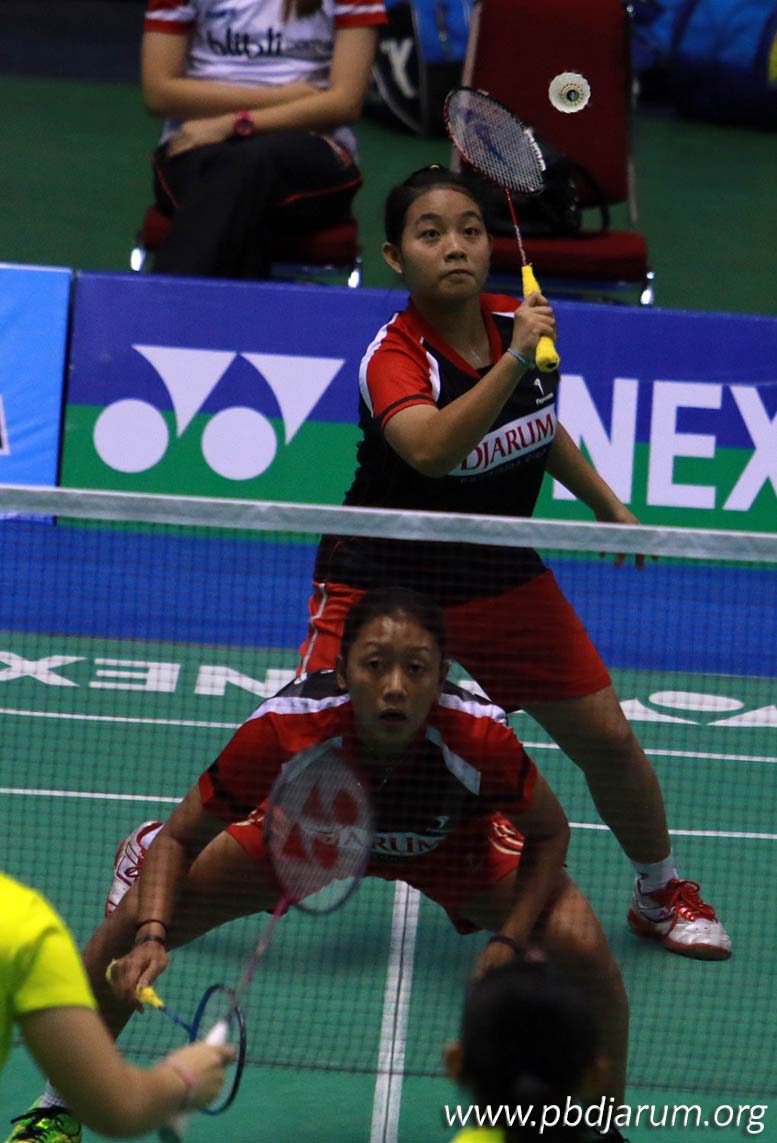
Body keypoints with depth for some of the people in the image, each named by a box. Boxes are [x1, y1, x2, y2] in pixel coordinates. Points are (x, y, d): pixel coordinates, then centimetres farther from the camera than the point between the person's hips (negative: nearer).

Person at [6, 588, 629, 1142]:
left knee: (581, 946, -23)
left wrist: (509, 942, -30)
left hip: (454, 845, -1)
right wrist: (151, 938, -40)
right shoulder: (281, 733, -39)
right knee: (133, 921, -12)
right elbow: (179, 839, -23)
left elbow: (549, 834, -17)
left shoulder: (480, 740, -40)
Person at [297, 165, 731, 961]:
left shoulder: (517, 322, -6)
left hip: (503, 578, 5)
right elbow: (432, 451, -46)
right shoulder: (394, 356, -24)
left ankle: (660, 893, 29)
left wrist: (606, 503, 23)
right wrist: (514, 359, -51)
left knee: (607, 738, 5)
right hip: (384, 580, -5)